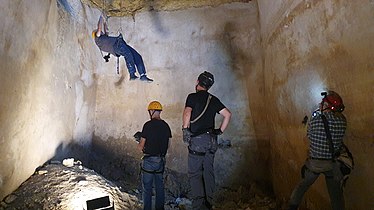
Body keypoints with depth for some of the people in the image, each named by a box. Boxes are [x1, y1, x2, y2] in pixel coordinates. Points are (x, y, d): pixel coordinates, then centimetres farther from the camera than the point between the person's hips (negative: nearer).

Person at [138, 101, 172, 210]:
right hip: (161, 160, 6)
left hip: (149, 159, -5)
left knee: (147, 188, 8)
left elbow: (141, 146, -10)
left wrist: (139, 144, 11)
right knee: (160, 186, 17)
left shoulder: (148, 125, -14)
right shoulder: (166, 126, 3)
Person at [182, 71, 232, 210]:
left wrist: (185, 129, -11)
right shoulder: (213, 99, 12)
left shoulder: (192, 97, -4)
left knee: (195, 173, 2)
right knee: (208, 172, 13)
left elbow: (187, 113, -20)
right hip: (211, 140, 6)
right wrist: (220, 131, 13)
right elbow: (228, 114, 9)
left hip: (197, 140, -5)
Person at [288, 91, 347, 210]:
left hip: (314, 162, -1)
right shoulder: (342, 121, -11)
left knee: (302, 186, 19)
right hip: (332, 164, 1)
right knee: (336, 194, 19)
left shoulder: (315, 120, -16)